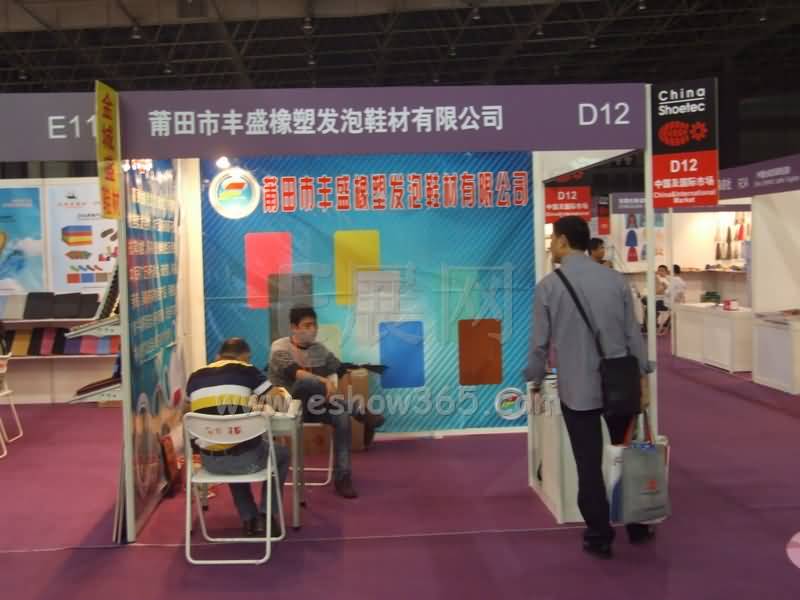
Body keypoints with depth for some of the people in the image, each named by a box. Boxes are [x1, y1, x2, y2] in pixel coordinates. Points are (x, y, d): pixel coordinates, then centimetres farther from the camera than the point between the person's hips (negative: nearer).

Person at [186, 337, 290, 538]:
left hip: (210, 461, 4)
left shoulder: (195, 377, 8)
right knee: (282, 454, 28)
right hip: (245, 458, -4)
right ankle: (266, 515, 21)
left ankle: (249, 519, 31)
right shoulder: (246, 371, -2)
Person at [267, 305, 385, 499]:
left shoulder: (319, 349, 11)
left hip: (313, 405, 5)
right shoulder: (280, 348, -8)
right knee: (307, 383, -36)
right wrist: (324, 381, -35)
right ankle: (361, 413, -25)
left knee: (342, 415, -25)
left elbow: (340, 370, 10)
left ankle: (342, 477, -22)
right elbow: (295, 373, -25)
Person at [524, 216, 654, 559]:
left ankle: (599, 538, 13)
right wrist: (640, 377, 12)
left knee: (589, 466, 5)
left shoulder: (548, 286, -7)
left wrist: (535, 383, 11)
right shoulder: (615, 279, 1)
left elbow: (540, 342, -3)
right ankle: (638, 527, 29)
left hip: (576, 389, -3)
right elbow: (633, 333, 4)